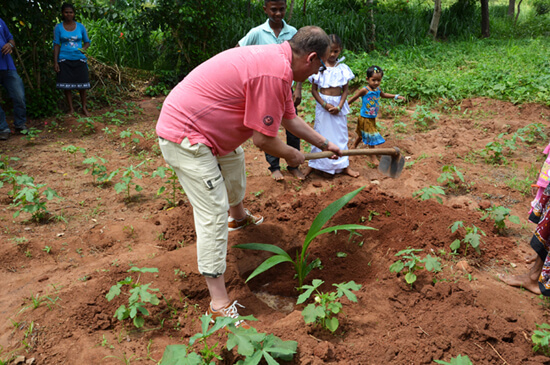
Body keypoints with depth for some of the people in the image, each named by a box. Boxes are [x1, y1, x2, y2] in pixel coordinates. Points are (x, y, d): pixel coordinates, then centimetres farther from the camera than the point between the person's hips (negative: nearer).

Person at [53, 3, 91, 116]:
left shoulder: (80, 27, 5)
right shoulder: (58, 28, 2)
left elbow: (87, 42, 13)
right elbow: (56, 45, 2)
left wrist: (84, 48, -10)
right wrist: (55, 62, -4)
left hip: (79, 59, 1)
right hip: (65, 60, 0)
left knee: (82, 84, 1)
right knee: (66, 85, 1)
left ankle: (84, 108, 14)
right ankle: (71, 108, 14)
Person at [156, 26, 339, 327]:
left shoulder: (277, 61, 9)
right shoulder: (275, 73, -24)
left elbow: (290, 119, 19)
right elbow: (263, 139, -22)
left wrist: (325, 144, 26)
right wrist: (291, 155, -2)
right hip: (184, 136, -11)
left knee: (235, 159, 33)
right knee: (214, 214, -11)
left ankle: (239, 216, 61)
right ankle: (219, 303, -3)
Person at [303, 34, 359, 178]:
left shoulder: (343, 68, 1)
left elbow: (345, 90, 2)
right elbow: (314, 90, -3)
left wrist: (339, 106, -11)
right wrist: (325, 104, -14)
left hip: (338, 105, 2)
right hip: (322, 104, -1)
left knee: (340, 134, 8)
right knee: (320, 134, 6)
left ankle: (344, 165, 17)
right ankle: (312, 164, 18)